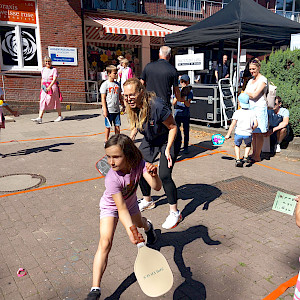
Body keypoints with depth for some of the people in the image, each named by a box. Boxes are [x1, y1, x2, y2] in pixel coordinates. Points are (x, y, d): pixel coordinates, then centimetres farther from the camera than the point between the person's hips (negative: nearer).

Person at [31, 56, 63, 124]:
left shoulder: (54, 69, -4)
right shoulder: (43, 69, 14)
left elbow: (54, 79, -16)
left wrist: (49, 87, -27)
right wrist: (41, 87, 21)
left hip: (52, 87, -5)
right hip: (44, 88, 5)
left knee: (56, 102, 5)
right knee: (42, 102, -7)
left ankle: (60, 116, 21)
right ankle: (40, 118, -15)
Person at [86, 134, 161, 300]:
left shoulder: (139, 164, -30)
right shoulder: (112, 178, -40)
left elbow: (157, 187, -32)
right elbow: (121, 209, -39)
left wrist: (153, 175, -53)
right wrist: (130, 232, -50)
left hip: (130, 202, 4)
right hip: (110, 207, -4)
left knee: (139, 223, 32)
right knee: (105, 242, -20)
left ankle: (148, 225, 73)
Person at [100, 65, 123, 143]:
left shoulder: (117, 84, 11)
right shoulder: (105, 84, -6)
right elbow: (103, 98, -9)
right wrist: (105, 110, -14)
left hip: (117, 110, 5)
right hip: (109, 110, -5)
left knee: (117, 125, 8)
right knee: (108, 126, 3)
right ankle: (106, 141, 15)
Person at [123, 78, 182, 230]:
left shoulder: (157, 106, -35)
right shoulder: (133, 106, -14)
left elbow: (173, 127, -24)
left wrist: (168, 149, -30)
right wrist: (131, 137, -3)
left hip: (168, 140, -7)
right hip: (150, 140, 7)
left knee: (164, 175, -16)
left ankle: (175, 213, 2)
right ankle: (147, 201, 33)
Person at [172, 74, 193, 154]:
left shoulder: (190, 91, -2)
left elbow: (188, 105, -12)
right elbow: (173, 103, -5)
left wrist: (184, 100, -32)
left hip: (186, 115, -1)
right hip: (177, 114, 1)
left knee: (186, 131, 4)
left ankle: (186, 147, 15)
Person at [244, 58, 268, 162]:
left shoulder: (262, 79, -7)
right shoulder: (251, 80, 18)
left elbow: (254, 95, -16)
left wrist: (246, 92, 0)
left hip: (259, 107, -7)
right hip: (250, 107, 7)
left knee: (258, 133, -3)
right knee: (253, 132, 10)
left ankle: (257, 156, 2)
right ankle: (253, 153, 19)